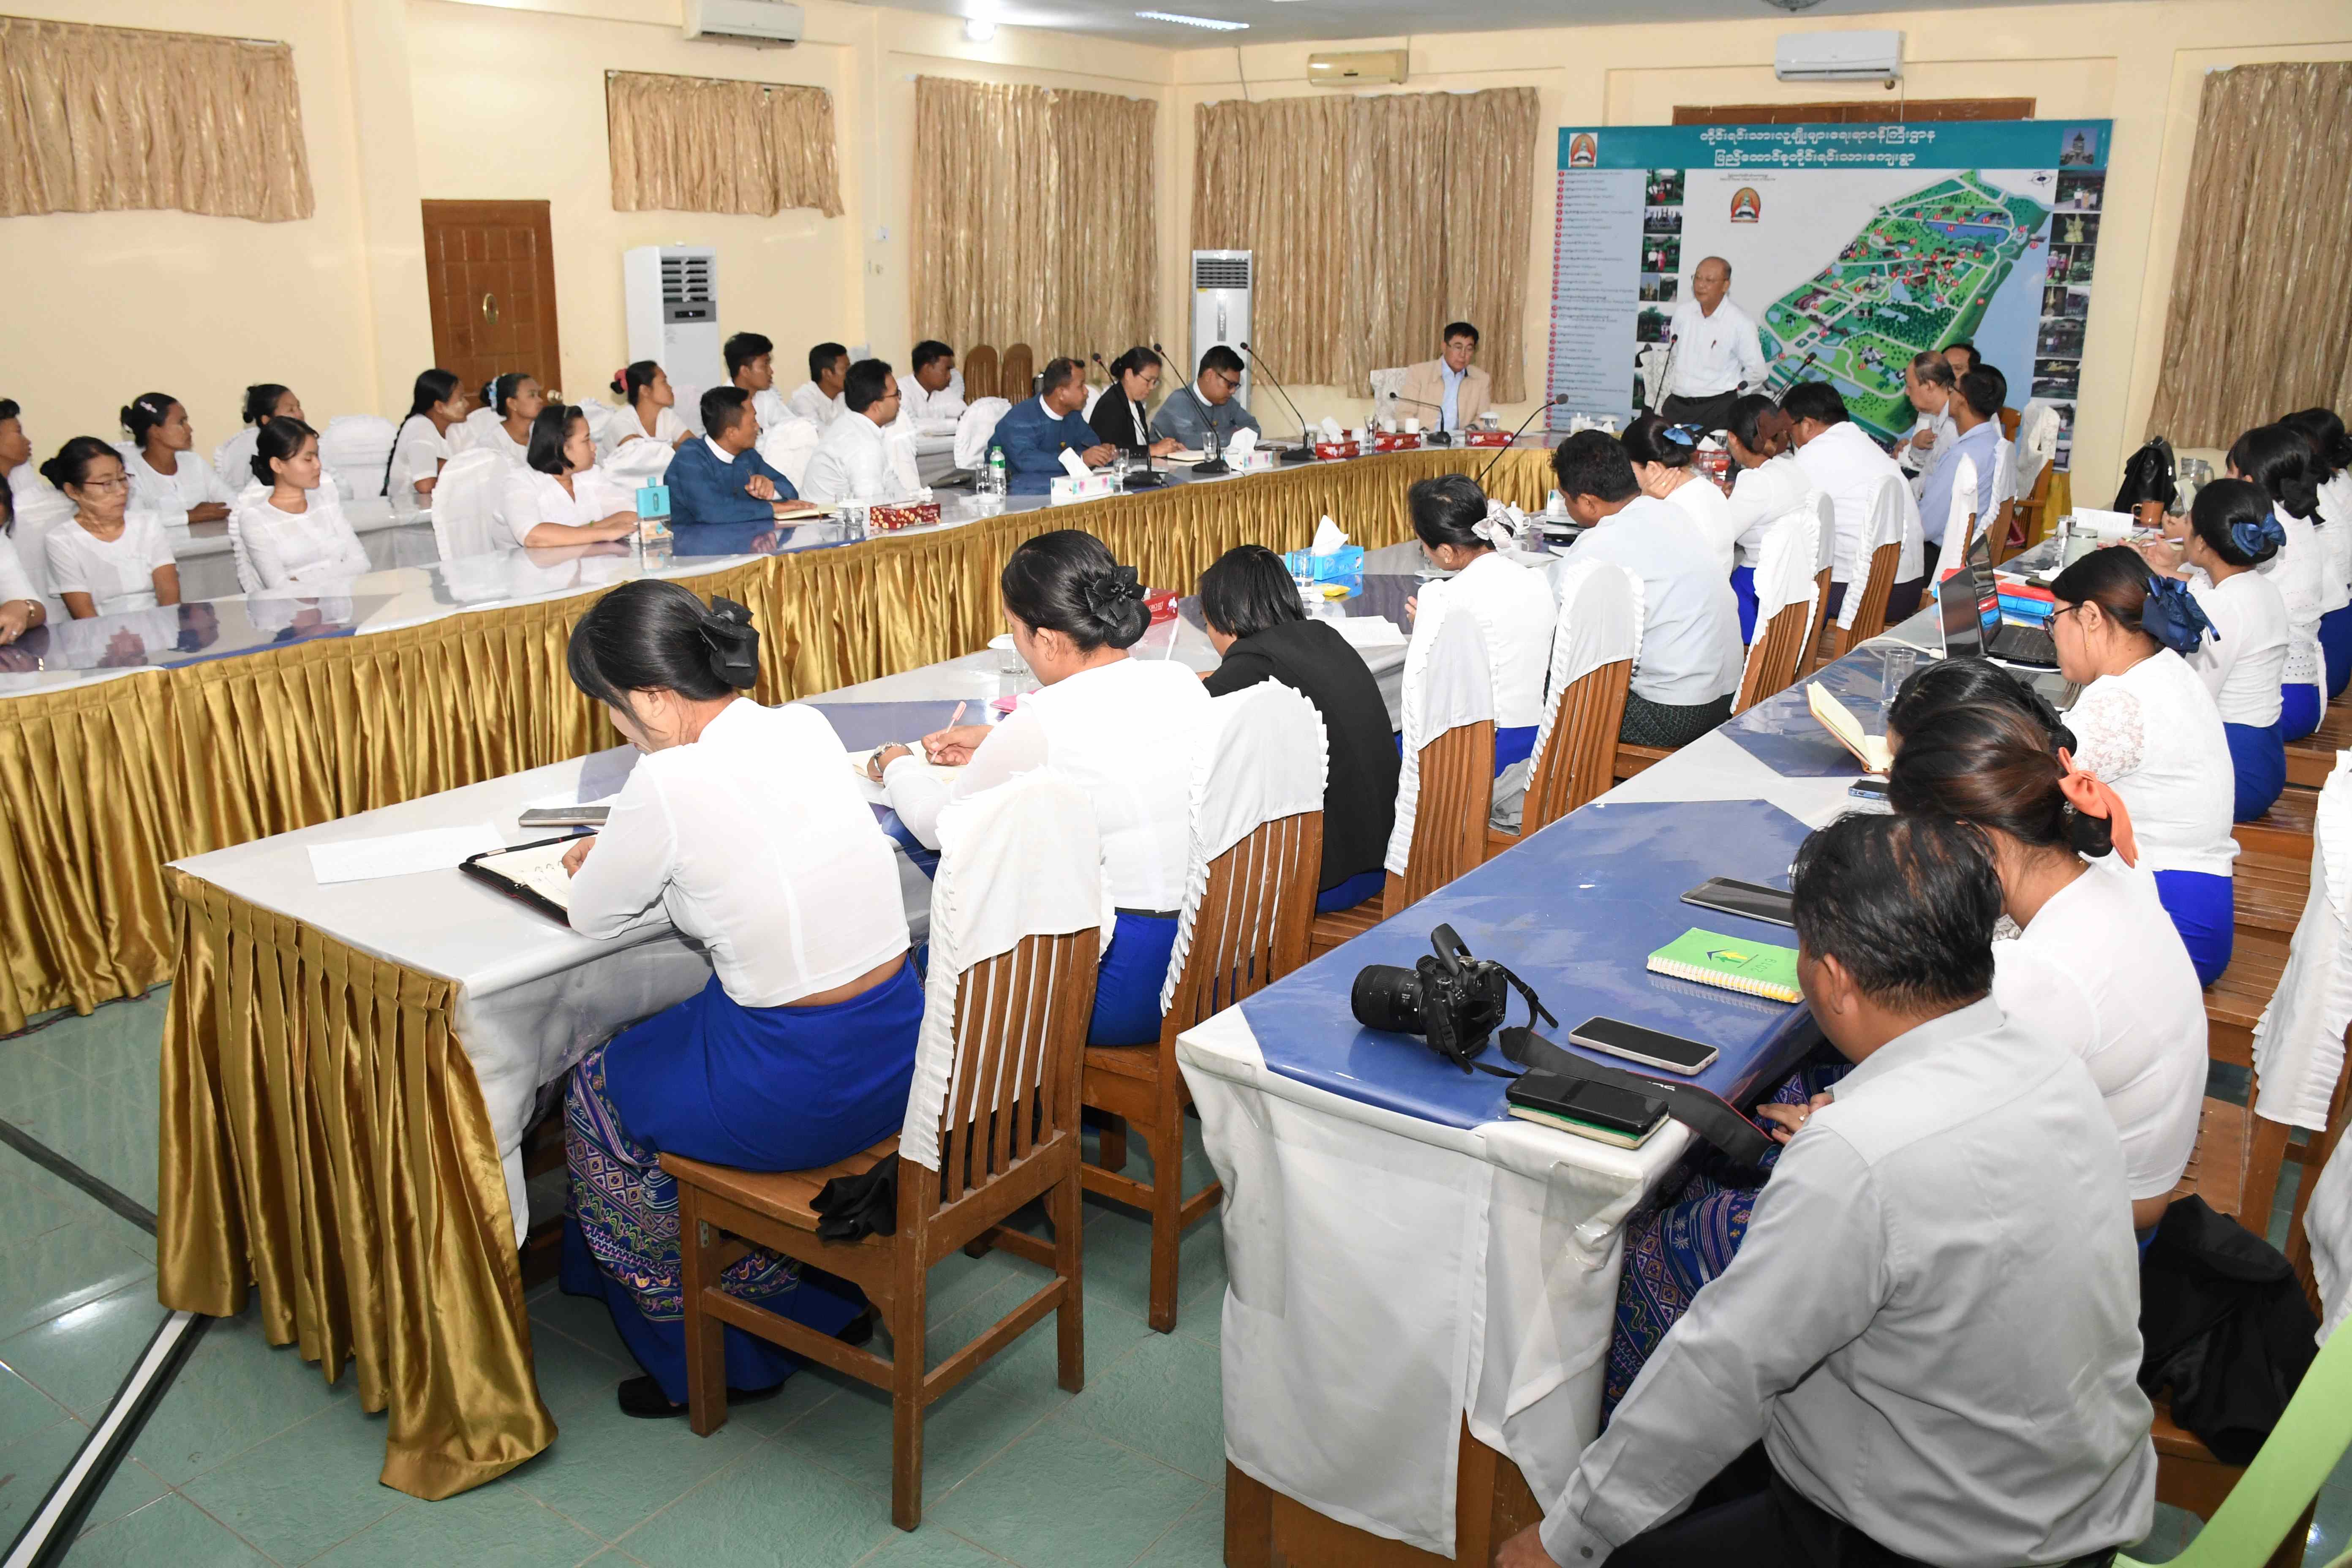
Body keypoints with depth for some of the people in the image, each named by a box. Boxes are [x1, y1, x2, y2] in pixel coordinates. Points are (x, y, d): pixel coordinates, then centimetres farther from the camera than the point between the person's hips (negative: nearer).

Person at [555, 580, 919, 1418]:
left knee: (596, 1092, 21)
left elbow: (593, 921, -4)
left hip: (798, 1094, -7)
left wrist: (604, 866, 16)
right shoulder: (807, 729, 1)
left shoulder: (671, 783, -20)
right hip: (900, 1052, 7)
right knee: (661, 1051, 31)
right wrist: (626, 851, 19)